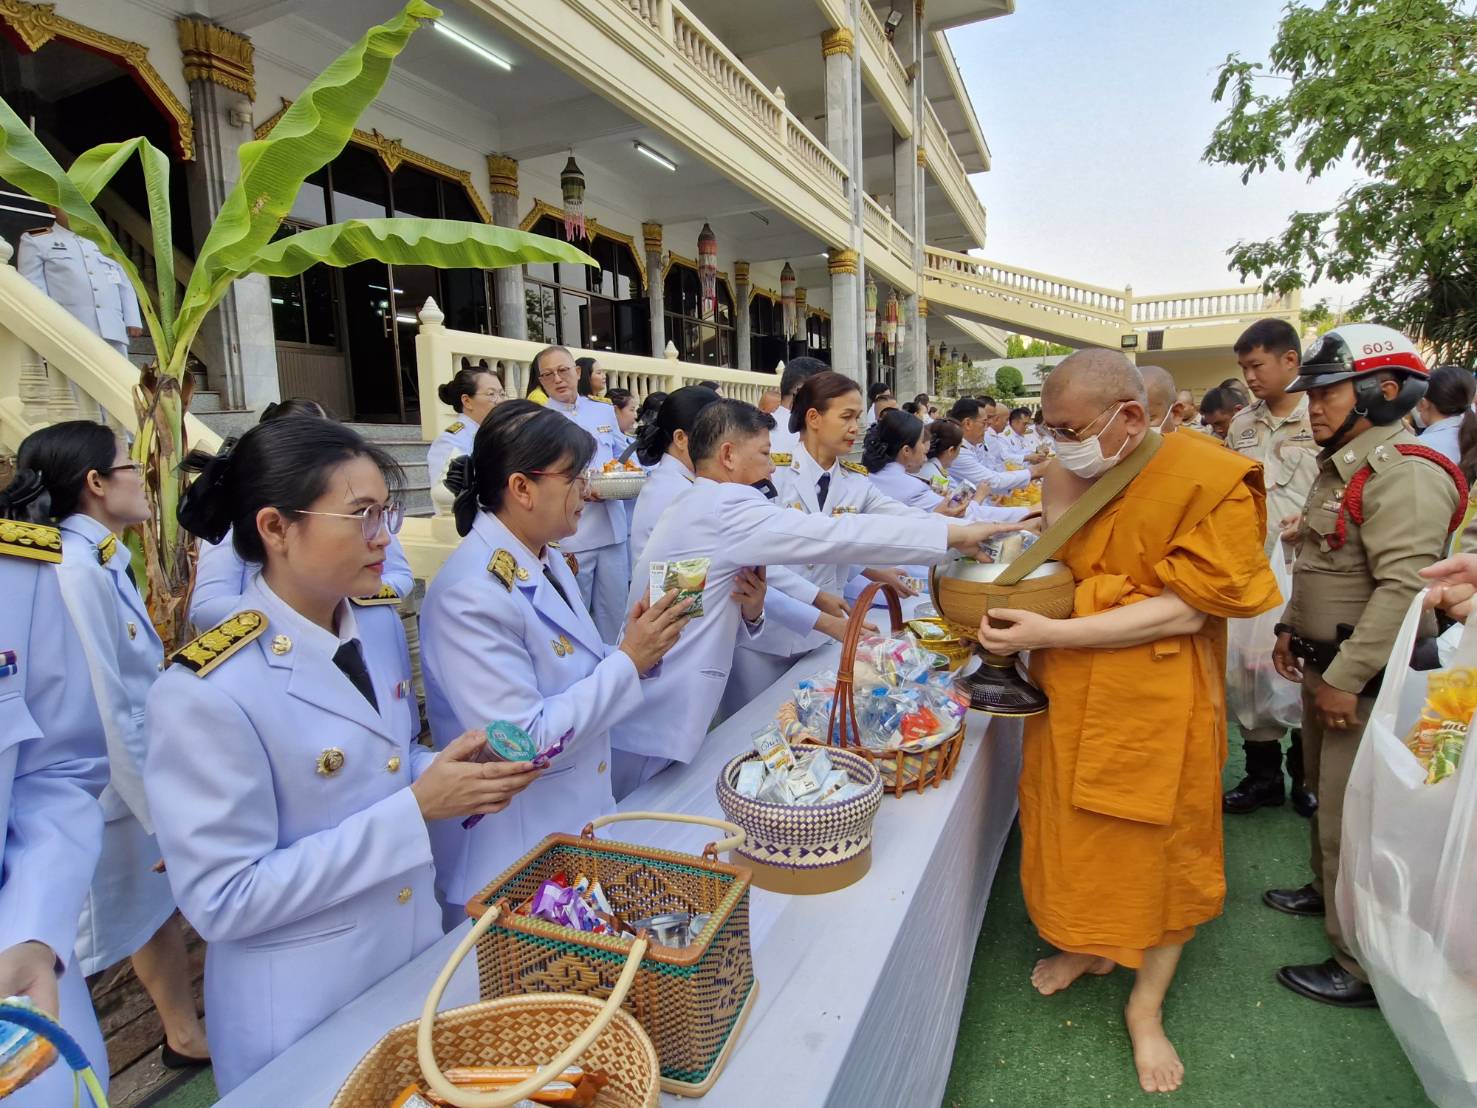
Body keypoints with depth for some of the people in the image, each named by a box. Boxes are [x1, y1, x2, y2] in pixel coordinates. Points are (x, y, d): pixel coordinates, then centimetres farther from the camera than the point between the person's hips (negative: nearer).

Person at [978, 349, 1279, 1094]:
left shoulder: (1211, 479, -16)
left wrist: (1048, 634, -24)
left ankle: (1146, 1005, 34)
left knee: (1158, 846, 12)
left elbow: (1184, 611, -19)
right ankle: (1085, 946, 45)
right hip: (1069, 696, 5)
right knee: (1072, 824, 17)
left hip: (1156, 704, -4)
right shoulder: (1067, 472, 1)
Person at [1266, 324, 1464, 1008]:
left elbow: (1406, 587, -27)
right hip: (1325, 667, 10)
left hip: (1367, 680, -10)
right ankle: (1327, 892, 44)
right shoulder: (1340, 468, 13)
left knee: (1353, 821, -1)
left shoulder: (1404, 474, -20)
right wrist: (1293, 628, 18)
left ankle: (1365, 968, 13)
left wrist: (1345, 678, -26)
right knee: (1326, 793, 24)